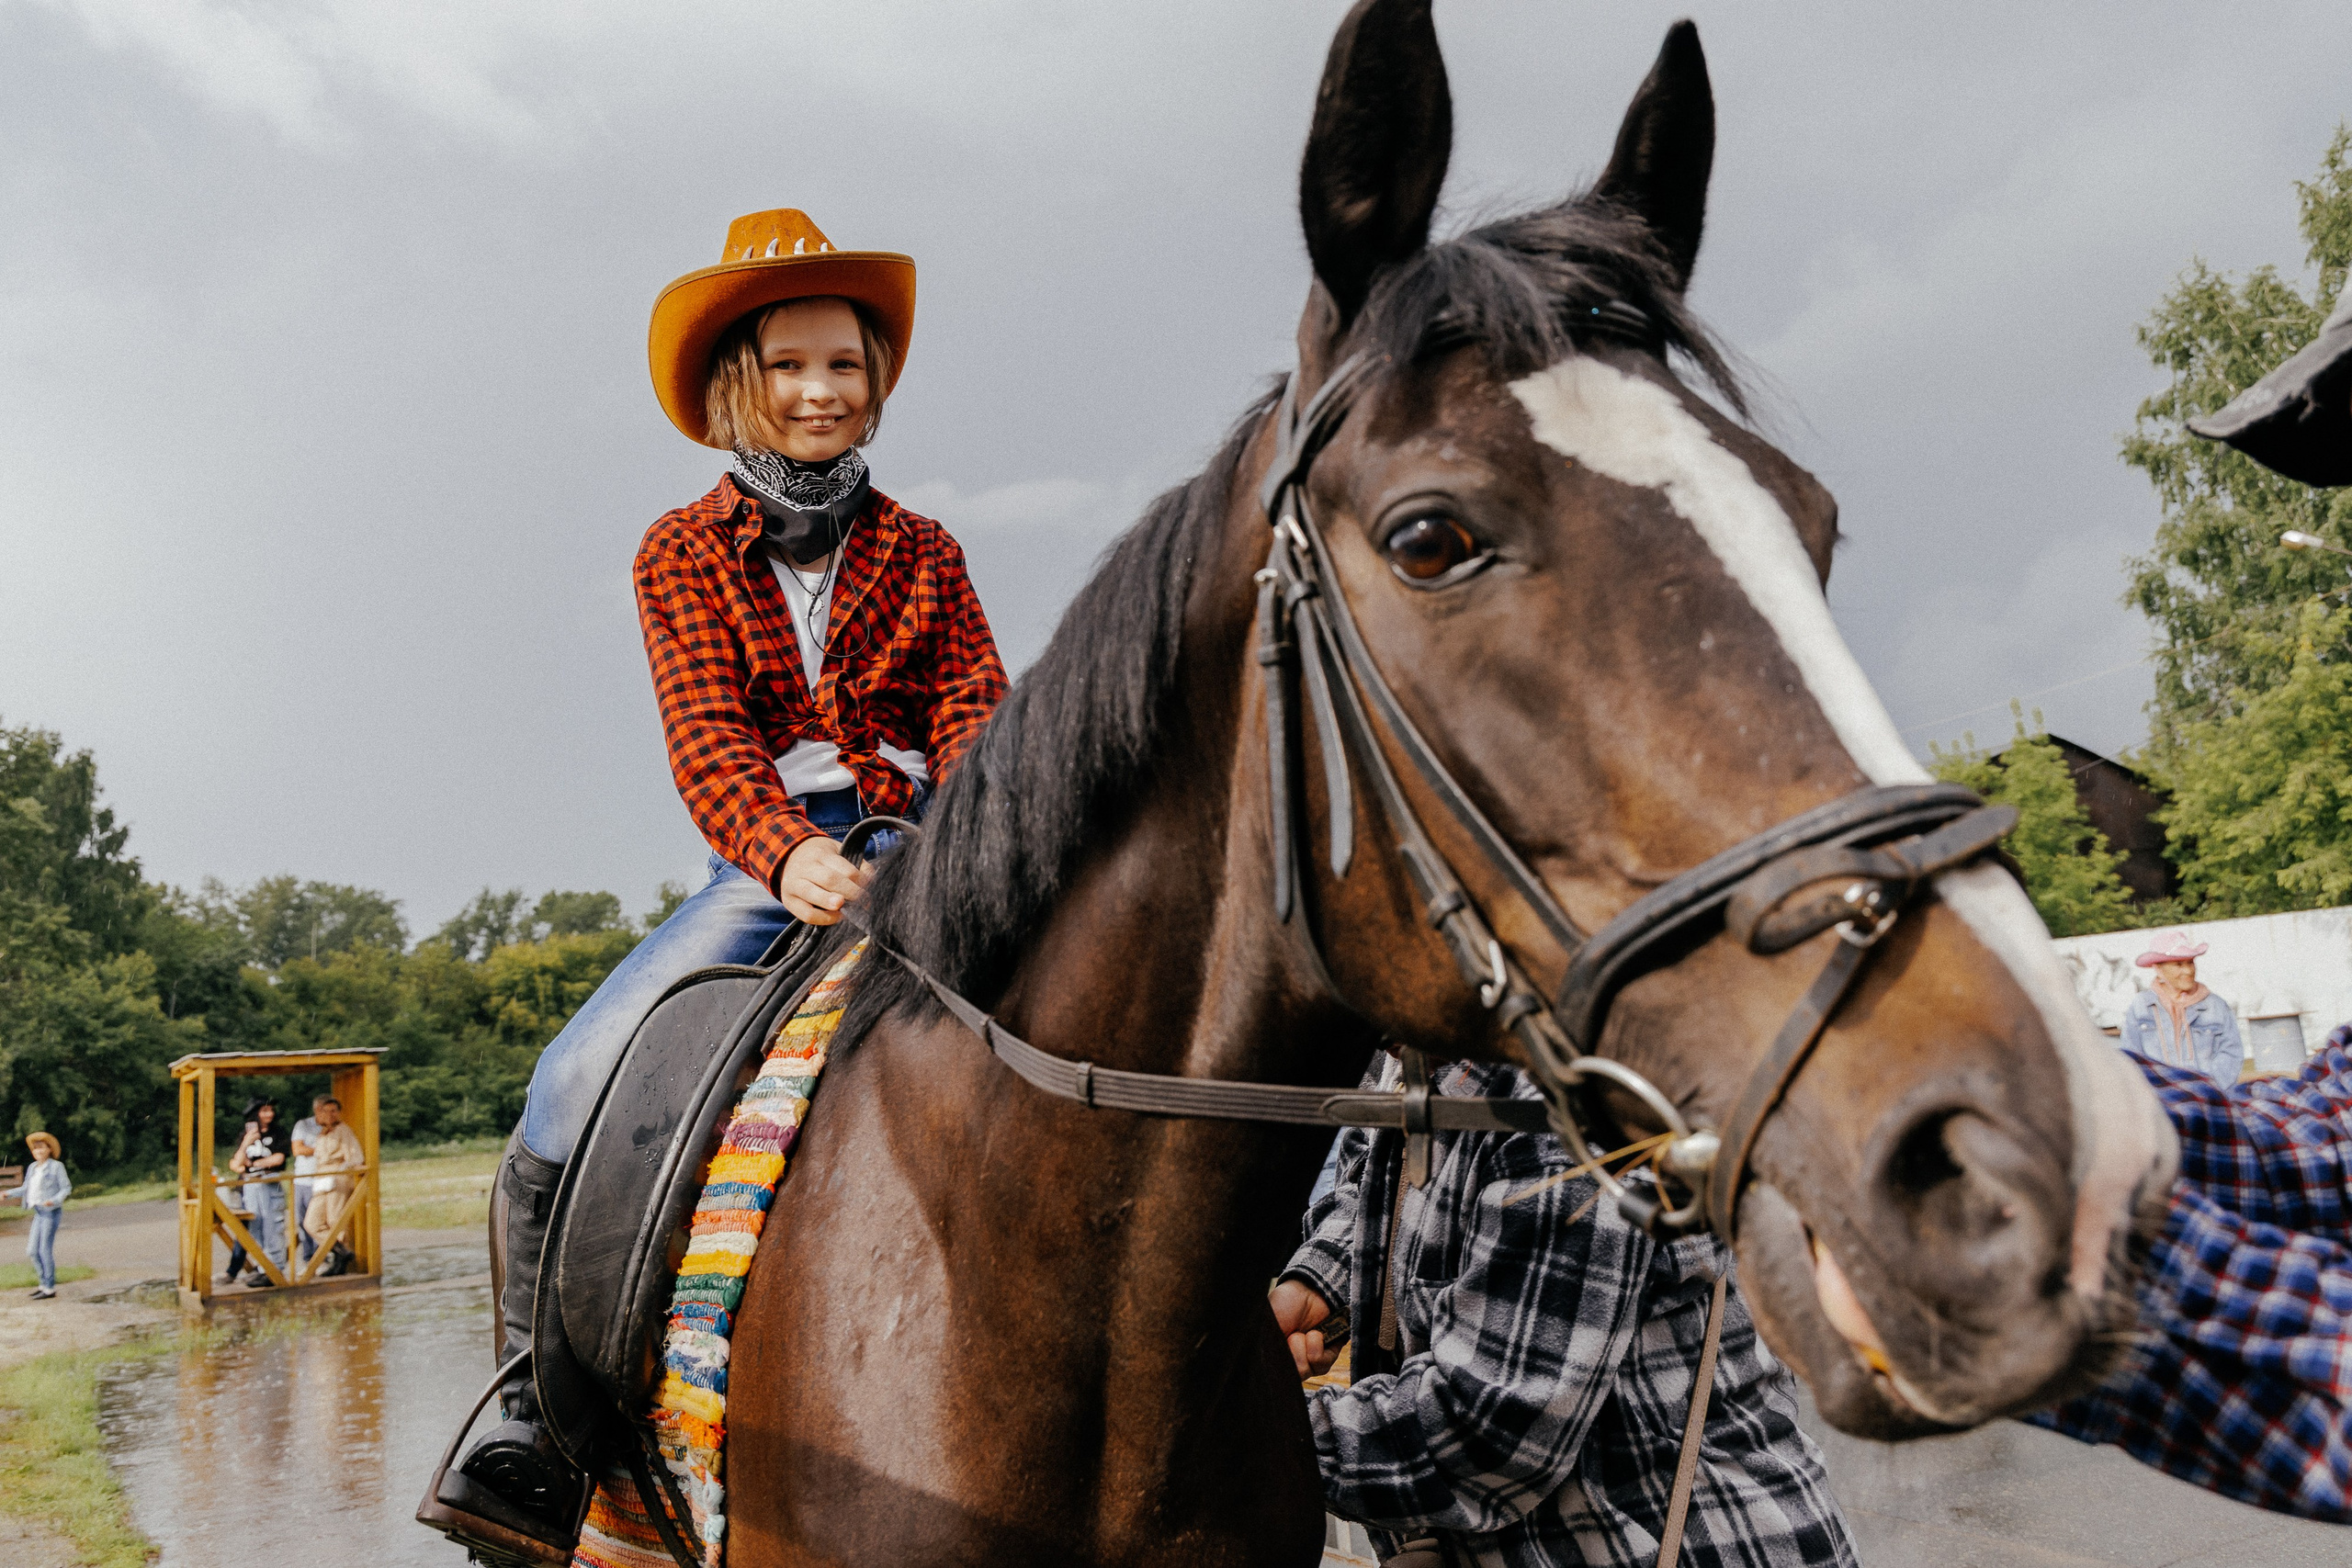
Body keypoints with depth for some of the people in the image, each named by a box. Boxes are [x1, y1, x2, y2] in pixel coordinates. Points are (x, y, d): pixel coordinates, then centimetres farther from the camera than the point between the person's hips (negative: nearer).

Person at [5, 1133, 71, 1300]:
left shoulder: (56, 1166, -6)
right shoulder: (32, 1168, 12)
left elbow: (66, 1188, -6)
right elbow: (26, 1189, 20)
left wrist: (54, 1200, -22)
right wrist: (7, 1194, 9)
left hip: (51, 1212, -7)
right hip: (39, 1213, 7)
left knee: (45, 1250, -7)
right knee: (32, 1251, 7)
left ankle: (50, 1288, -1)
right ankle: (44, 1283, 20)